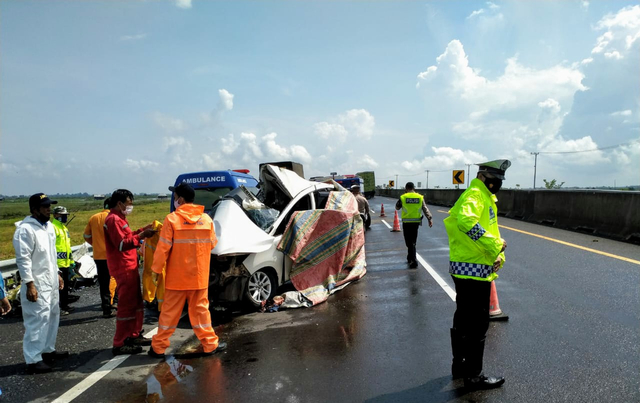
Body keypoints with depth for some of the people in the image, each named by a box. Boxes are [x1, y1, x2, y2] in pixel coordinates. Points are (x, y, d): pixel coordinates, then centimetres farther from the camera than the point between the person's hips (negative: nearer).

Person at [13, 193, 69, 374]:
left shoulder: (49, 226, 10)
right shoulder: (25, 229, -18)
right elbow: (23, 259, -20)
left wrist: (57, 274, 19)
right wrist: (29, 285, -23)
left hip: (51, 282, 9)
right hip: (37, 284, -9)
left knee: (52, 316, 17)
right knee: (37, 320, -6)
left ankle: (48, 350, 31)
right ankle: (33, 361, 2)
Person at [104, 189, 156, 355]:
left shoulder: (118, 218, 18)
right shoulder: (113, 219, -15)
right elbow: (122, 244, -22)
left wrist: (141, 230, 10)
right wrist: (142, 236, -21)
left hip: (129, 267, 11)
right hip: (123, 269, -11)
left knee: (136, 303, 18)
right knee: (126, 306, -6)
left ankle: (134, 335, 28)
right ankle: (120, 344, 0)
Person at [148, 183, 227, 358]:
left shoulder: (172, 219, -11)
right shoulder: (206, 219, -2)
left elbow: (163, 248, -11)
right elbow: (212, 243, 7)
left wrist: (156, 269, 0)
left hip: (177, 276, -2)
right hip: (199, 275, 2)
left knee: (169, 312, 9)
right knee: (200, 309, 12)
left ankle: (158, 347, 19)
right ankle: (210, 344, 15)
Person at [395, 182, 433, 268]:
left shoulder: (403, 197, -4)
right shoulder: (420, 197, 2)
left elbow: (397, 207, 10)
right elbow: (425, 209, -5)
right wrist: (430, 218, -7)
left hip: (406, 222, -3)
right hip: (416, 222, 3)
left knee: (409, 242, 0)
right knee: (413, 241, 16)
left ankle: (413, 260, -11)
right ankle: (410, 257, 29)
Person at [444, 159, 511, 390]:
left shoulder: (487, 198, 18)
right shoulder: (474, 195, -15)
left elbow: (492, 231, 19)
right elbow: (466, 221, -36)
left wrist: (499, 255, 2)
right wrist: (492, 244, -28)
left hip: (466, 269, 10)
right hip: (473, 270, -10)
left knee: (464, 319, 19)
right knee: (477, 324, 0)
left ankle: (460, 365, 34)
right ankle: (473, 375, 13)